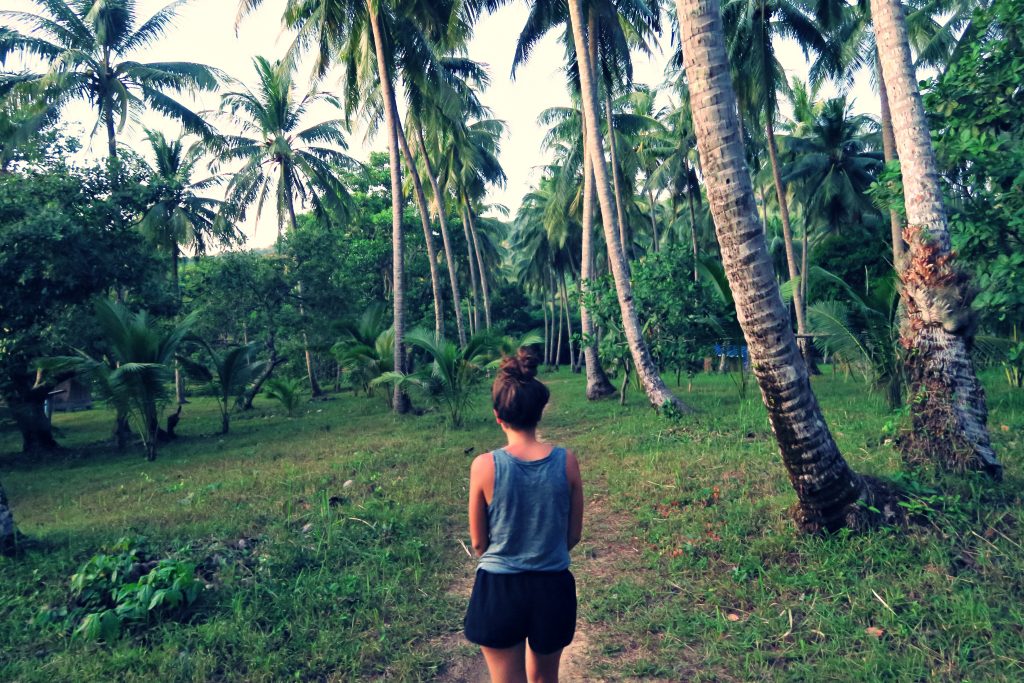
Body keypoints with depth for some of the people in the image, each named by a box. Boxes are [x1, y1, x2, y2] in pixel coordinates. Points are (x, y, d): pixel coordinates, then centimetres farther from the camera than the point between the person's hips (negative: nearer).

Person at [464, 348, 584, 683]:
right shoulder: (567, 462, -12)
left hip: (499, 590, -2)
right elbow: (574, 535, 0)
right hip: (553, 588, 3)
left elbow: (478, 542, -5)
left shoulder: (485, 466, -17)